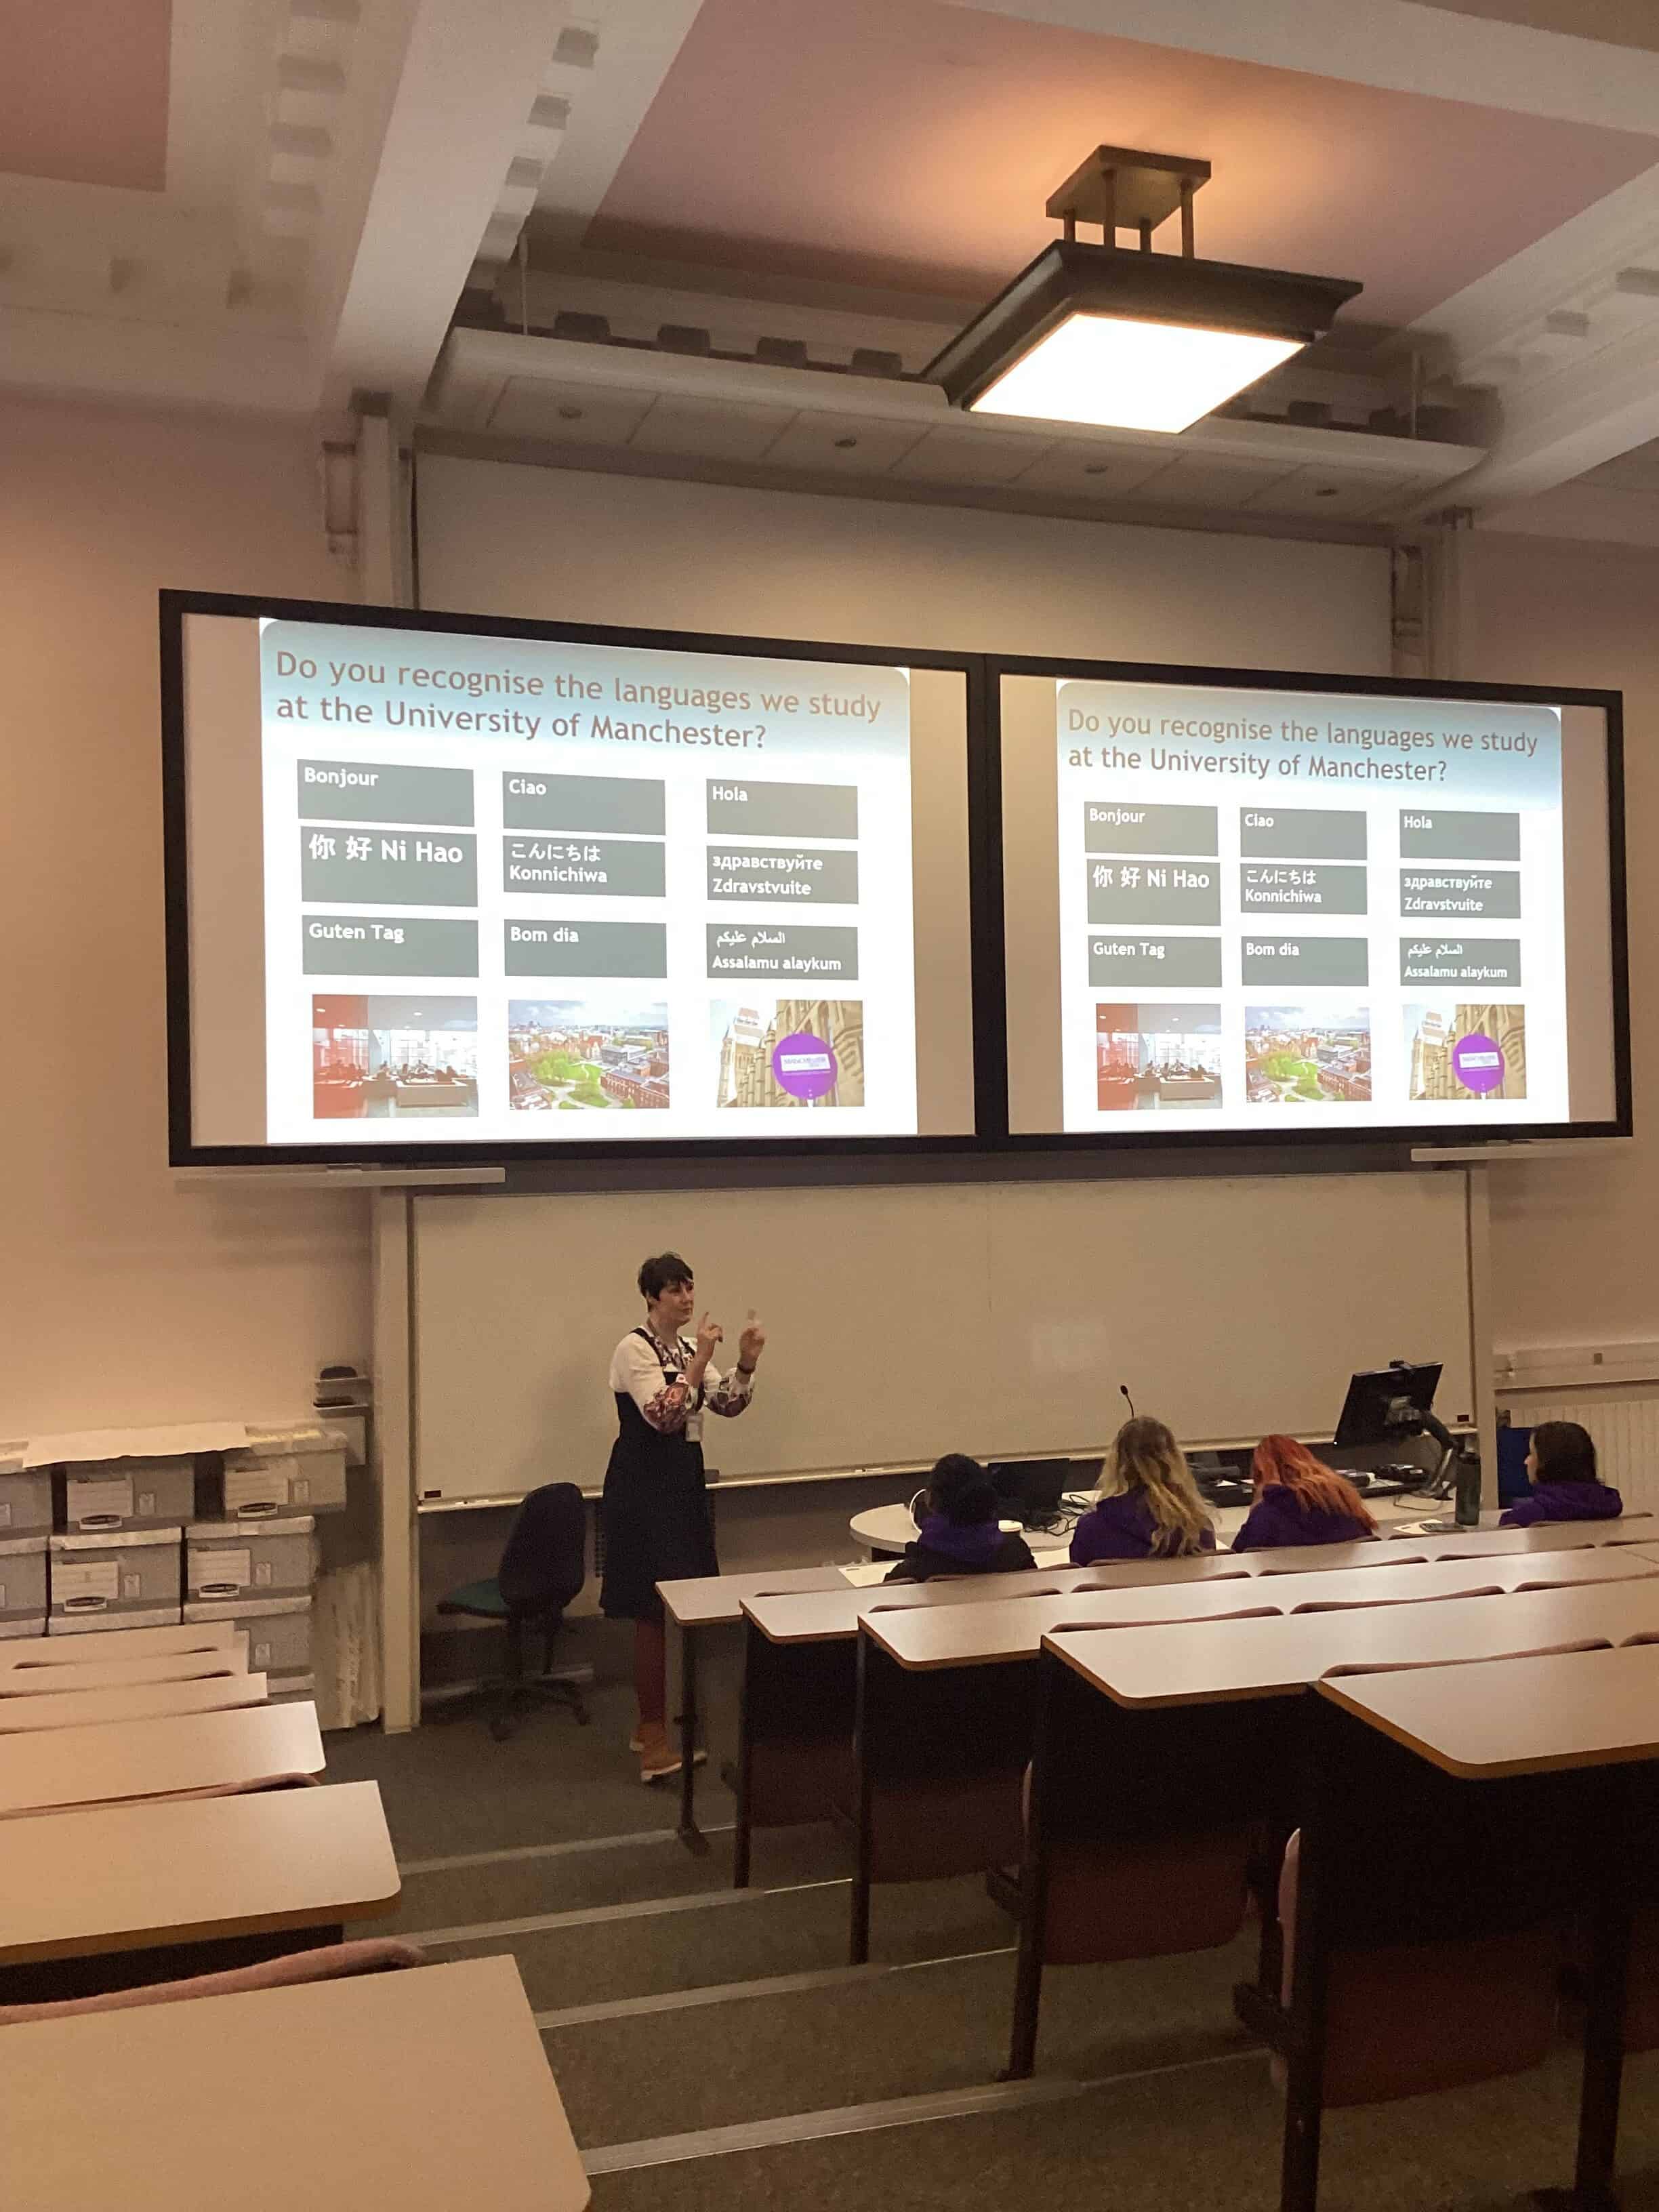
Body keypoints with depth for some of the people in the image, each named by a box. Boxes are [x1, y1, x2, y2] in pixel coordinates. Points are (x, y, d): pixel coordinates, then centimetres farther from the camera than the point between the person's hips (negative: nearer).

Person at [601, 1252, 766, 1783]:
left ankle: (654, 1724, 23)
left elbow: (727, 1405, 5)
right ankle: (653, 1740, -1)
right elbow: (662, 1415, -25)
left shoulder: (688, 1349, 11)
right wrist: (700, 1359, -27)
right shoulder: (635, 1349, -13)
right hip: (644, 1487, -8)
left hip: (683, 1483, 8)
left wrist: (746, 1365, -11)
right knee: (654, 1611, -7)